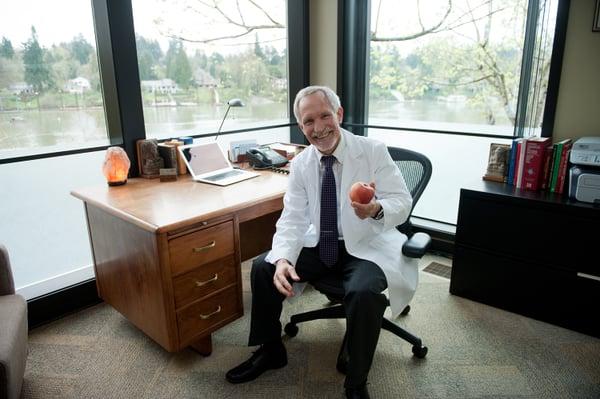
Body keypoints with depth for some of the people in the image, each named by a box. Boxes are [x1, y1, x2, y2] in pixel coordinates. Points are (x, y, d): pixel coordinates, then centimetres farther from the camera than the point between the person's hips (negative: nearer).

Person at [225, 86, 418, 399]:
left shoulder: (373, 151, -11)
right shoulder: (300, 164, -1)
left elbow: (402, 202, -14)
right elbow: (293, 218, -4)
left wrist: (376, 210, -39)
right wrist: (282, 259, -23)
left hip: (366, 247, -4)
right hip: (320, 245, 4)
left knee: (364, 292, -33)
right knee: (262, 267, -9)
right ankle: (270, 350, 15)